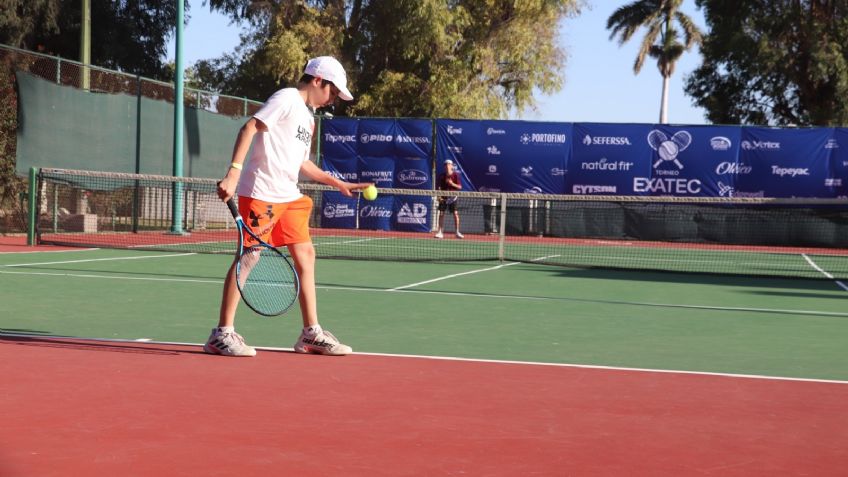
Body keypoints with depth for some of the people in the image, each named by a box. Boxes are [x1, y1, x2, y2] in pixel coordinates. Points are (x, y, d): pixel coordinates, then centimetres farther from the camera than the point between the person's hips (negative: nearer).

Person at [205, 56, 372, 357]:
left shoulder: (309, 117, 20)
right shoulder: (286, 99, -7)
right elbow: (249, 128, -17)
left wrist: (339, 184, 25)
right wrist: (233, 173, -26)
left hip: (288, 196, 10)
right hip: (261, 192, -9)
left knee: (305, 255, 8)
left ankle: (311, 333, 15)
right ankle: (222, 334, -2)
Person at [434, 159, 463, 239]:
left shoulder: (455, 175, -2)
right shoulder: (441, 176, 2)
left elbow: (460, 187, -4)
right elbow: (438, 187, 4)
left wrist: (452, 184, -20)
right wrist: (439, 196, -7)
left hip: (452, 197, -1)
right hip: (443, 197, 1)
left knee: (455, 214, -6)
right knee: (441, 214, -2)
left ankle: (457, 232, 2)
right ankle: (440, 232, 4)